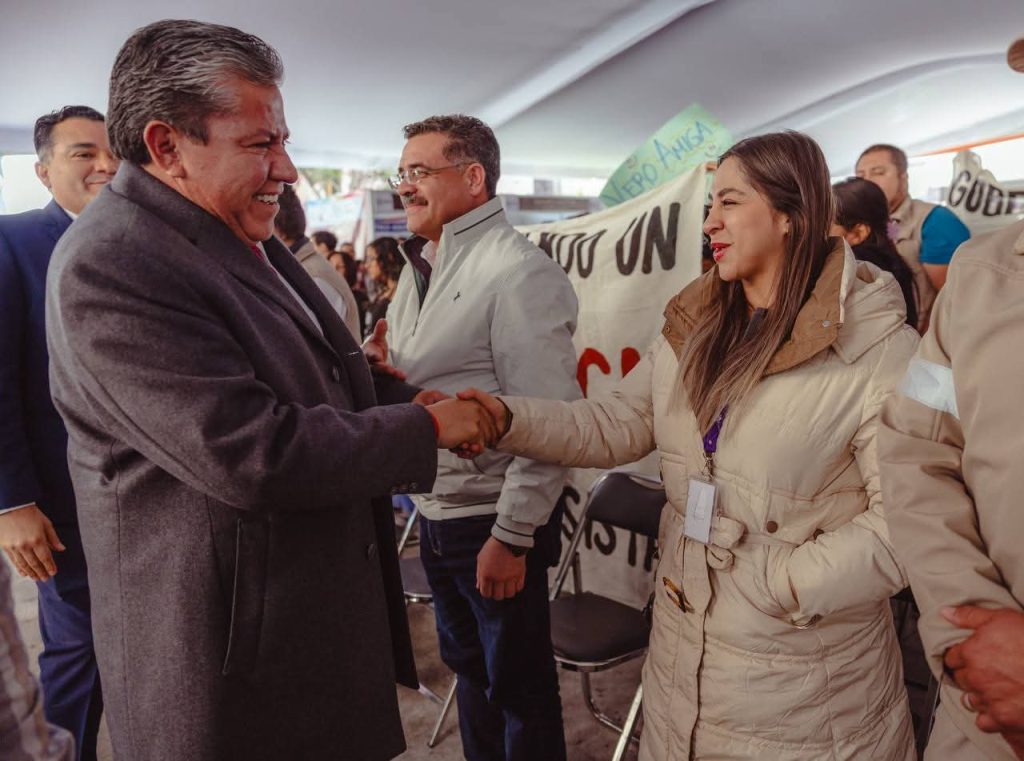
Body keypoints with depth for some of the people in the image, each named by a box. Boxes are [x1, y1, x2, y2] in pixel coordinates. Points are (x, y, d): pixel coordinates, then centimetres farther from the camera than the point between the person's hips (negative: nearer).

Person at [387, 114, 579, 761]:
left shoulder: (520, 273, -16)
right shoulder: (421, 267, 10)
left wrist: (512, 537, -20)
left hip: (496, 520, -8)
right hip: (436, 513, 8)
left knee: (518, 685, 10)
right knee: (468, 666, 24)